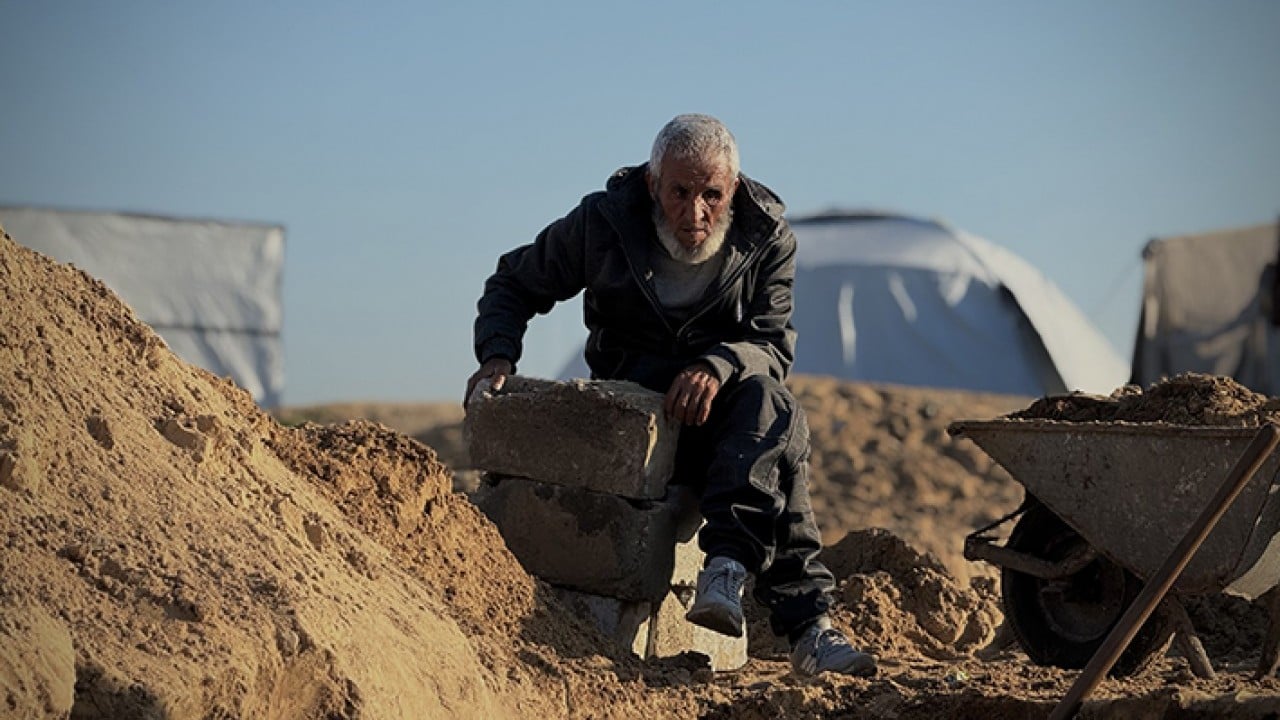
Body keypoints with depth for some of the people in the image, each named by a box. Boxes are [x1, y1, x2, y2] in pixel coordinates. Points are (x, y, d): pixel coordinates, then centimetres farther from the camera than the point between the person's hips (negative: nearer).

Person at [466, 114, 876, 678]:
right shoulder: (604, 222, -4)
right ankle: (804, 621, -44)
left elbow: (774, 345, -9)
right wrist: (498, 354, -12)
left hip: (728, 399, 2)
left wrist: (719, 364, -32)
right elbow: (513, 285, 9)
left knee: (764, 399, -38)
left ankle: (727, 569, -51)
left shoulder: (767, 235, -2)